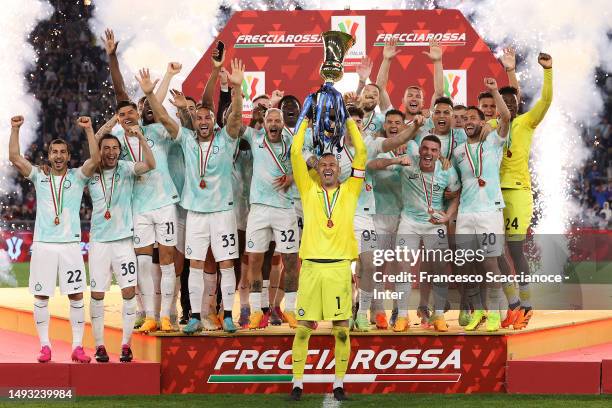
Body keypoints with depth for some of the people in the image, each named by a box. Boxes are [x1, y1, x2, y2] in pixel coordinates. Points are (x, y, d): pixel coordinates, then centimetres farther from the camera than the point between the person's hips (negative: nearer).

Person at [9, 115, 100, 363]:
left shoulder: (77, 177, 6)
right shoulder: (39, 177, 9)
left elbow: (95, 159, -10)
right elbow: (15, 158, -1)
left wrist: (88, 130, -16)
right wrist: (15, 129, -7)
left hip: (70, 244, -1)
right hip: (43, 244, 1)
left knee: (76, 296, -2)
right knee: (41, 297, 1)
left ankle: (77, 347, 2)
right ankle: (45, 347, 7)